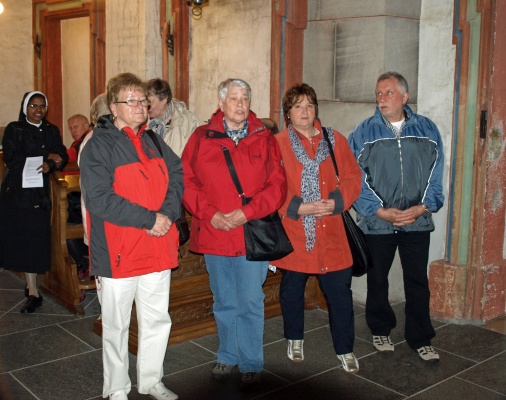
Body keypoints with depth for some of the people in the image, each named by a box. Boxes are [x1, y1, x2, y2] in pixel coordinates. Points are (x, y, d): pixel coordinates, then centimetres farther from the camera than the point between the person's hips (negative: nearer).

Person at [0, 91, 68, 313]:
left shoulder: (52, 130, 14)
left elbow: (62, 157, 5)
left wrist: (51, 165, -18)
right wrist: (45, 157, -8)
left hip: (41, 192, 2)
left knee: (38, 238, -6)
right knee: (22, 239, -3)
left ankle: (31, 286, 2)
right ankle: (33, 292, 6)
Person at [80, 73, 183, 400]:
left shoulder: (154, 143, 11)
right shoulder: (99, 146, -10)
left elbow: (177, 174, 8)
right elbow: (99, 200, -19)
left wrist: (168, 213, -11)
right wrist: (149, 219, -19)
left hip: (158, 248, 6)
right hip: (118, 253, -6)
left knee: (158, 320, 16)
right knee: (117, 326, 9)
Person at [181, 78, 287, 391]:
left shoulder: (264, 139, 3)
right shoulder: (202, 138, 3)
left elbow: (277, 185, -3)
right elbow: (187, 181, 0)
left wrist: (247, 212, -14)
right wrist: (209, 214, -12)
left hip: (252, 234, -1)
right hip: (213, 234, 2)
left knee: (251, 304, 4)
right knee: (223, 303, 16)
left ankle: (252, 365, 19)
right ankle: (228, 357, 33)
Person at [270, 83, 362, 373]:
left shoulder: (336, 140, 7)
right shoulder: (276, 144, -2)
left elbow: (353, 178, 3)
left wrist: (335, 202, -13)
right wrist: (298, 207, -18)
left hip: (331, 234, 1)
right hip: (294, 234, -1)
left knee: (340, 291, 4)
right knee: (292, 290, 15)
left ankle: (345, 349, 21)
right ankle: (295, 339, 38)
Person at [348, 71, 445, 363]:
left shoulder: (428, 130, 3)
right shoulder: (364, 132, -2)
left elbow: (436, 175, 2)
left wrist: (422, 207, -11)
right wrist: (380, 210, -15)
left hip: (418, 221, 1)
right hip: (377, 223, 0)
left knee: (418, 281, 7)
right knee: (377, 280, 13)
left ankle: (420, 338, 21)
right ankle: (381, 330, 32)